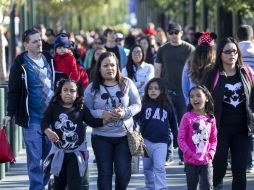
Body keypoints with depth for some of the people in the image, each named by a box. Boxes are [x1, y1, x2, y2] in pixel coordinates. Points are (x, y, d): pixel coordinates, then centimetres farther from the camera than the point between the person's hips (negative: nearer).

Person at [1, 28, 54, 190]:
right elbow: (14, 91, -6)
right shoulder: (21, 64, -6)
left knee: (50, 154, 7)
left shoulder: (49, 60, 8)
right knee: (35, 157, -5)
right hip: (32, 118, -5)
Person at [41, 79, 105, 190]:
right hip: (59, 151, 1)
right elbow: (44, 122, -9)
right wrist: (48, 131, -30)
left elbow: (93, 122, -6)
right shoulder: (54, 107, -3)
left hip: (77, 151, -1)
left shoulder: (81, 109, -2)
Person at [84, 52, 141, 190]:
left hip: (124, 135, 1)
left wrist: (125, 112, -17)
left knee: (124, 172, -1)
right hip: (101, 137, 0)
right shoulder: (92, 88, -2)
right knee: (105, 173, 4)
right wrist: (101, 114, -21)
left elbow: (137, 105, 3)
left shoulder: (127, 83, 1)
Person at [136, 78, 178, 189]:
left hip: (161, 142, -2)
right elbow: (136, 118, -7)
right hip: (146, 141, 2)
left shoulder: (167, 106, 3)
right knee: (147, 168, 11)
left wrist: (176, 139, 12)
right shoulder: (144, 104, 1)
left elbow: (173, 124, 11)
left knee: (159, 167, -11)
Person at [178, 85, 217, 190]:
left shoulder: (211, 118, 3)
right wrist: (189, 154, -14)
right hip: (191, 161, -2)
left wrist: (211, 153, -4)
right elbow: (181, 139, -6)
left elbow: (214, 139, 11)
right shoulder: (187, 117, -7)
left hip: (206, 161, 2)